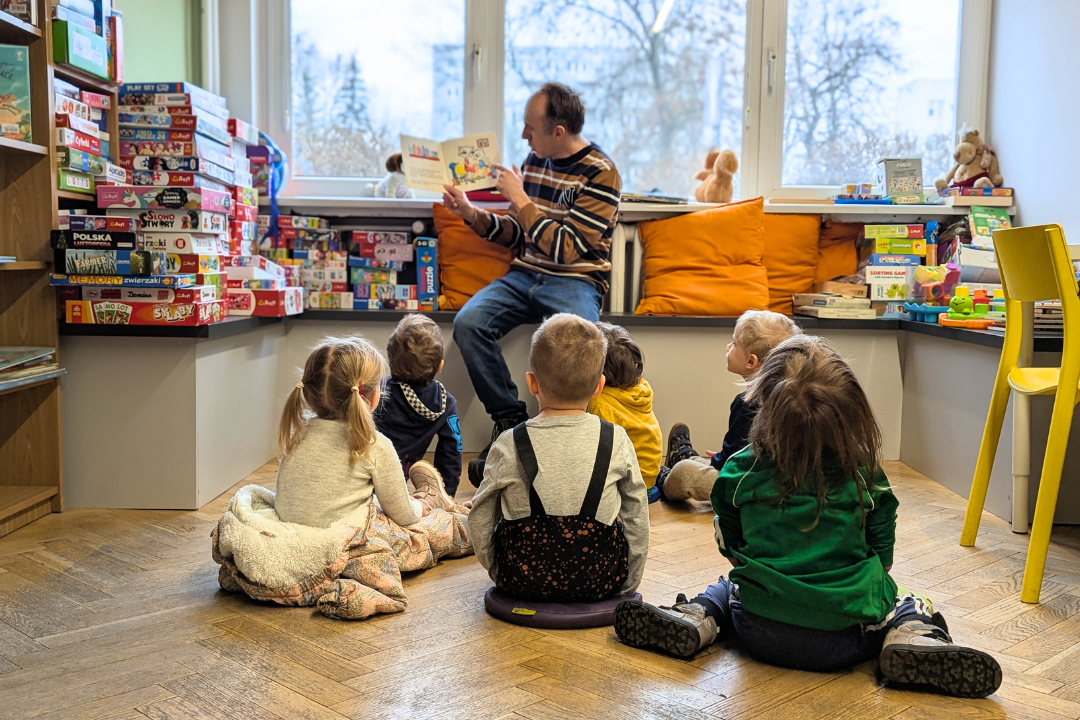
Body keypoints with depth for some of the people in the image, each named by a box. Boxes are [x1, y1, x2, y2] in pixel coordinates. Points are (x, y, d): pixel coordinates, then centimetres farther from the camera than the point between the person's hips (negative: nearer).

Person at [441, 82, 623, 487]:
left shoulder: (600, 174, -9)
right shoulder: (535, 160, 12)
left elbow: (564, 249, -18)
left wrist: (519, 198, -13)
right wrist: (471, 213, 3)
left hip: (575, 281, -5)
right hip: (525, 275, 6)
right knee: (468, 322, -21)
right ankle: (509, 419, -8)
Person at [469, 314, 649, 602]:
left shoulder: (509, 445, -8)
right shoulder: (617, 441, -6)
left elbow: (480, 521, -1)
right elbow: (636, 516, 2)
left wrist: (498, 572, 16)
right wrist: (629, 583, 14)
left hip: (523, 579, 0)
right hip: (600, 580, 0)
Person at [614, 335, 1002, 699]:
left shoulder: (740, 469, -5)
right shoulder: (865, 476, -6)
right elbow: (882, 558, 6)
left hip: (760, 632, 1)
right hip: (844, 638, -1)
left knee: (728, 588, 32)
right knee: (912, 605, 23)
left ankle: (694, 619, 3)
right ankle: (916, 639, -7)